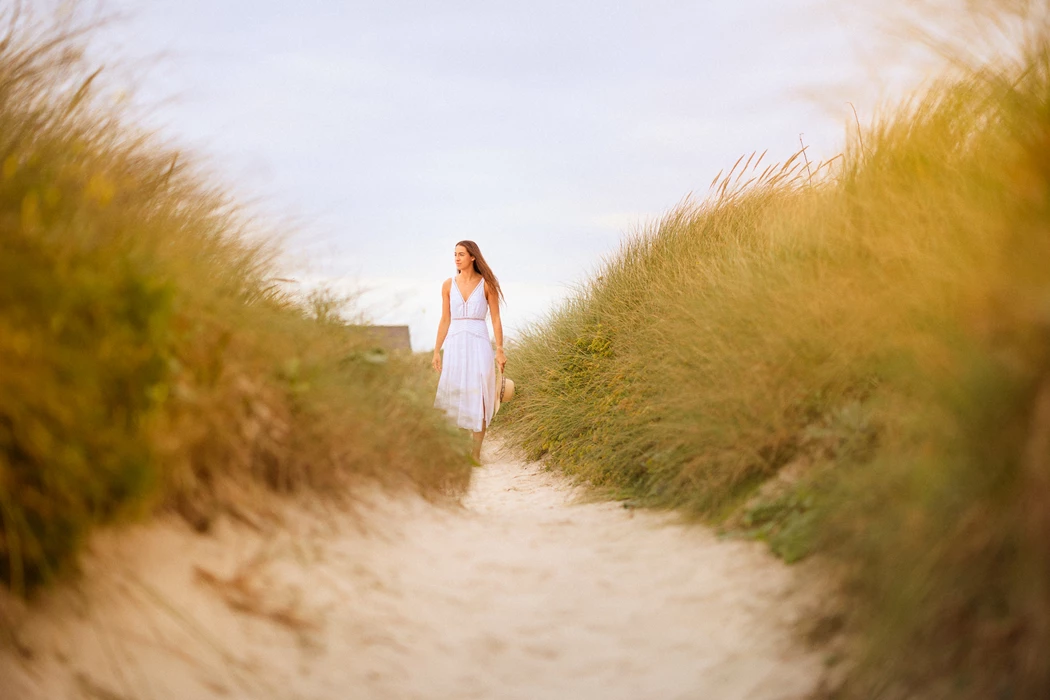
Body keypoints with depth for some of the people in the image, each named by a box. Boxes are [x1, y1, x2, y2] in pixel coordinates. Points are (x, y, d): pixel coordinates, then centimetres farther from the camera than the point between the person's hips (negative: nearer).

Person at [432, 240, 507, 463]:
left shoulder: (486, 284, 1)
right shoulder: (449, 285, 8)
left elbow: (496, 319, 1)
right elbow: (445, 320, 11)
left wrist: (500, 350, -6)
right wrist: (436, 351, 6)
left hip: (479, 344, -2)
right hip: (455, 344, 3)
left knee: (478, 397, -5)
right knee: (452, 395, 1)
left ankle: (476, 453, 0)